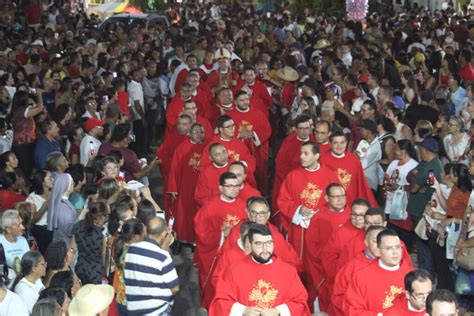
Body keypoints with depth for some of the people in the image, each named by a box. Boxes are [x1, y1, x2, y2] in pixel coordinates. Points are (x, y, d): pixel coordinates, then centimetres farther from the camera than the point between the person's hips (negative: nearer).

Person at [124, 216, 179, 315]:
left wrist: (163, 249, 9)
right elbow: (175, 288, -10)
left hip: (133, 310, 6)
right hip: (158, 311, -5)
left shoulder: (131, 250, -2)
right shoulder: (163, 257, -17)